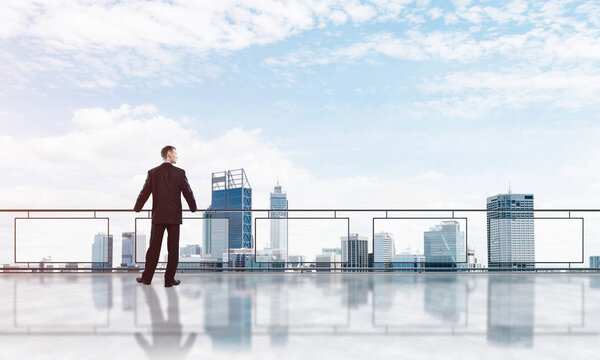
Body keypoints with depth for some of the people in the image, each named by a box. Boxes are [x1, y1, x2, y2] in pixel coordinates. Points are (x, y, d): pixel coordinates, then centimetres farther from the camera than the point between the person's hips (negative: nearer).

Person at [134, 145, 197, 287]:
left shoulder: (153, 172, 1)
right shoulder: (180, 173, -4)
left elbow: (145, 193, 4)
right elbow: (187, 192, -1)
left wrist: (137, 208, 18)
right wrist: (193, 208, 16)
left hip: (158, 216, 2)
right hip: (174, 216, -2)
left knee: (154, 247, 10)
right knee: (173, 249, 4)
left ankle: (147, 277, 17)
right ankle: (169, 279, 7)